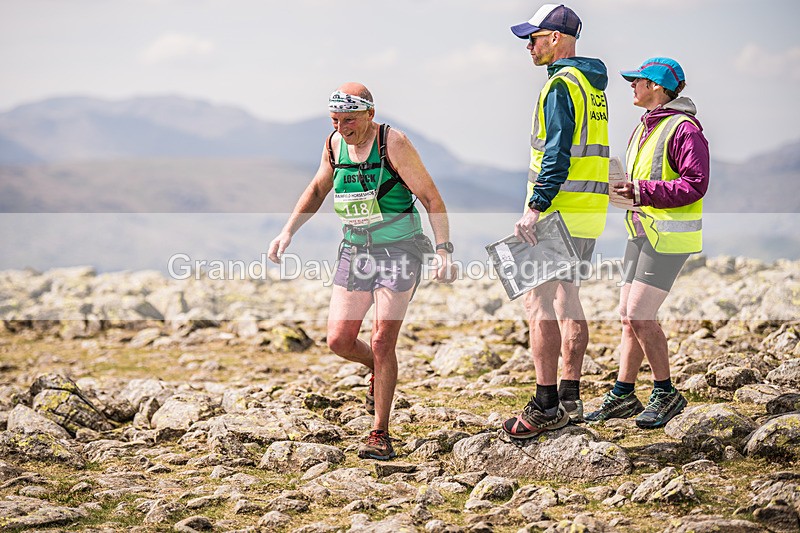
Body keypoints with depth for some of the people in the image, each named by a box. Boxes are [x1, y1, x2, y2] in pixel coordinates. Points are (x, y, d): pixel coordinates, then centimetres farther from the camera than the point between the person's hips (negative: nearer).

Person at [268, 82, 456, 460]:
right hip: (355, 251, 6)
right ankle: (378, 371, 35)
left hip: (399, 251, -5)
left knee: (382, 343, -10)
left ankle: (380, 434, 1)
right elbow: (316, 191, 20)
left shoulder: (392, 143, -15)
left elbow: (431, 198, -14)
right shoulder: (335, 144, 2)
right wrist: (287, 233, 12)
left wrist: (444, 252, -23)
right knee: (339, 340, 0)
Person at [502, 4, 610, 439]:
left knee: (539, 302, -8)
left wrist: (535, 208, -23)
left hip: (559, 211, -10)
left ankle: (546, 407, -9)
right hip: (589, 213, 10)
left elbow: (557, 154, -21)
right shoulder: (594, 86, 18)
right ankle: (569, 400, 17)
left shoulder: (561, 85, -12)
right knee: (567, 301, 14)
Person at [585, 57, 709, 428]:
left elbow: (694, 185, -19)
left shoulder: (684, 129, -13)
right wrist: (622, 188, 5)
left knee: (640, 315, -11)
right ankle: (623, 396, 15)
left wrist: (641, 192, -24)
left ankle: (666, 394, 2)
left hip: (670, 236, -9)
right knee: (628, 316, 8)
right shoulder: (645, 128, 16)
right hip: (643, 232, 9)